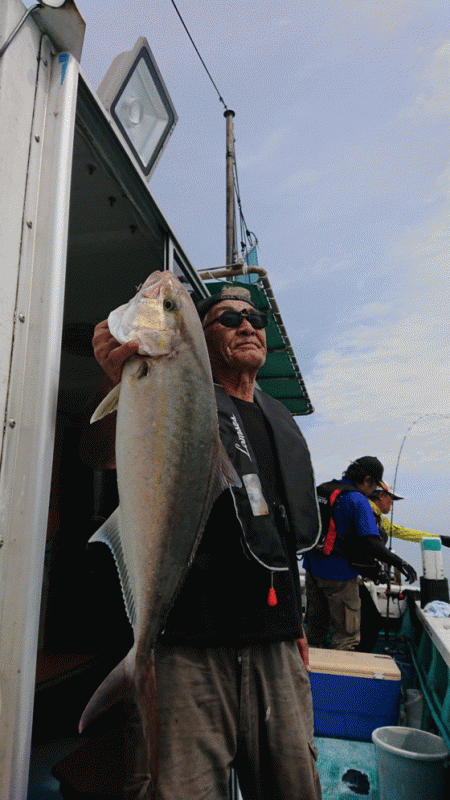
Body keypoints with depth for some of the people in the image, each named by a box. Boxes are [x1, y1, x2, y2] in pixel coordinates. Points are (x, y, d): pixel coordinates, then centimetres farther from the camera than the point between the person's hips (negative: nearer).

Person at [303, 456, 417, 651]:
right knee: (348, 634, 8)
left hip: (312, 568, 7)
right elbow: (370, 542, -26)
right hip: (338, 574, -7)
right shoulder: (358, 501, -16)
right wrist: (399, 563, -18)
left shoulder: (321, 489, 6)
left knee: (315, 625, 23)